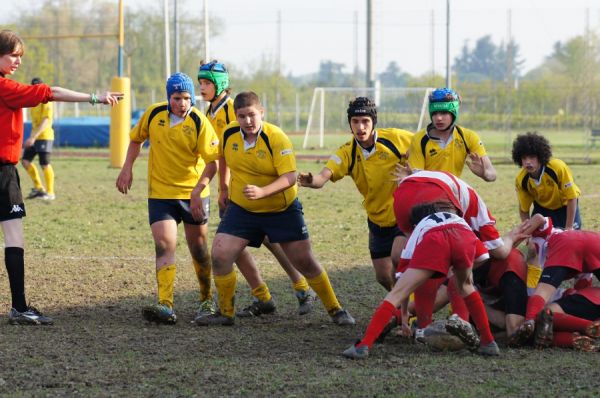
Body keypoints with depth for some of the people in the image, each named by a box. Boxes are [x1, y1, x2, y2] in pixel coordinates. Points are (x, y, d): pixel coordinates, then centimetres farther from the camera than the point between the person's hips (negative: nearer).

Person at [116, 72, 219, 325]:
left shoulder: (199, 123, -14)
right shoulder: (154, 114, -5)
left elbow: (212, 162, -15)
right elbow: (136, 139, 13)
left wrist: (198, 189, -28)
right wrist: (127, 168, 3)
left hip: (193, 193, -1)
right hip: (160, 193, 1)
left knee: (198, 249, 11)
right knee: (164, 246, -14)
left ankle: (207, 299, 33)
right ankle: (165, 307, -24)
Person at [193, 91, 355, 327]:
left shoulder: (277, 138, -21)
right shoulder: (229, 134, -7)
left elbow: (289, 177, -28)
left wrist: (262, 191, -42)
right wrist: (227, 187, 21)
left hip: (282, 210, -4)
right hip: (241, 209, 4)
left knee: (305, 262, 0)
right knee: (219, 256, -10)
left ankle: (335, 310, 17)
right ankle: (225, 313, 8)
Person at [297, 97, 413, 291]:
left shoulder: (394, 138, -17)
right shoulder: (347, 153, -13)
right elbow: (324, 176, -29)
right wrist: (311, 180, -52)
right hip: (378, 221, 4)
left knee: (398, 256, -28)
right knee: (383, 277, 10)